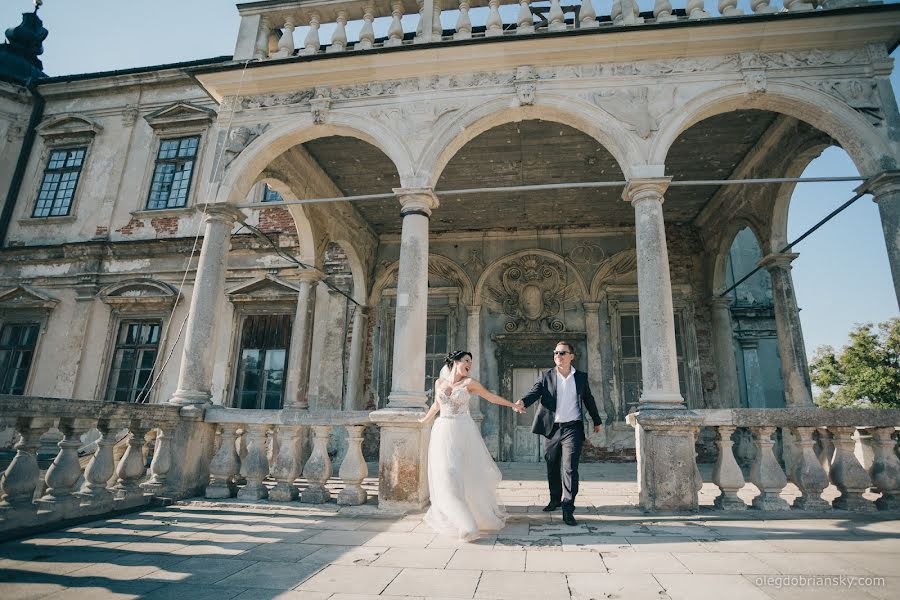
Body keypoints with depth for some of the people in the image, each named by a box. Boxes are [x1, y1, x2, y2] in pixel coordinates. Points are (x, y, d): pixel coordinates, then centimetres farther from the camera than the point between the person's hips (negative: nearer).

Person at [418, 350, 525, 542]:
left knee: (471, 474, 4)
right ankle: (465, 523, 6)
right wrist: (424, 420, 38)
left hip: (464, 432, -1)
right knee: (446, 476, -5)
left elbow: (491, 397, 8)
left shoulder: (469, 382, 0)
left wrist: (513, 405, 9)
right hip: (443, 432, 2)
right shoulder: (439, 382, 7)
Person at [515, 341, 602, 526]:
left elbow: (589, 400, 18)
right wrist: (523, 402, -32)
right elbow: (535, 392, -10)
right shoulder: (546, 376, 3)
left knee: (570, 467, -11)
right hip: (551, 428, 2)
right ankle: (555, 499, 33)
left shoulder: (581, 377, 6)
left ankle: (568, 509, -7)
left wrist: (596, 421, 26)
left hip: (572, 428, -1)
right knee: (552, 468, 13)